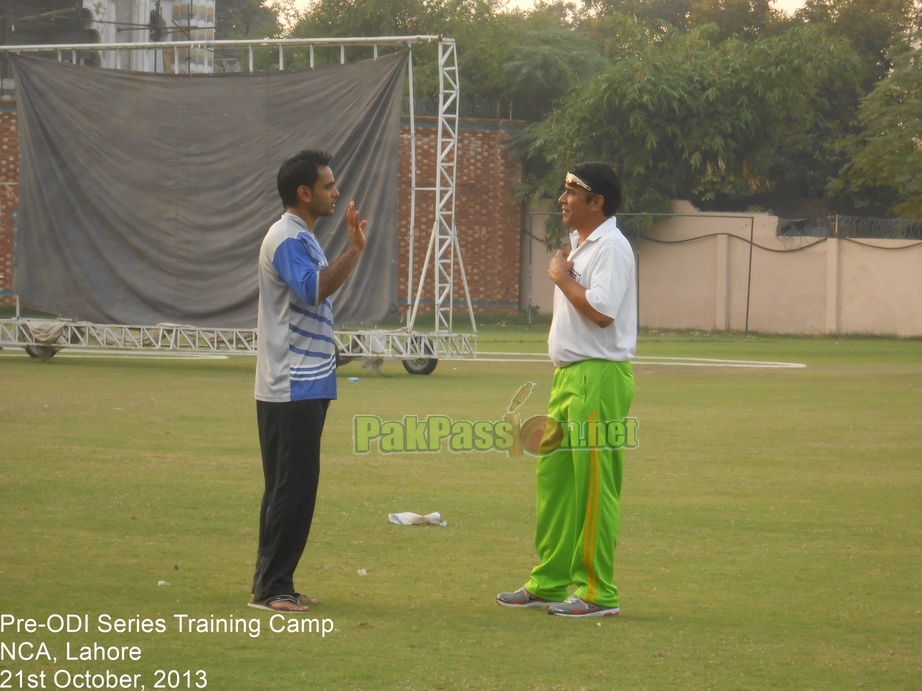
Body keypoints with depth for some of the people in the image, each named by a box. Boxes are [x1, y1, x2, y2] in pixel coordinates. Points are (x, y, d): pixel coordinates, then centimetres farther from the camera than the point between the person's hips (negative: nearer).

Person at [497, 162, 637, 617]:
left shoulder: (611, 247, -13)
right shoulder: (578, 246, 19)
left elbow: (601, 311, -24)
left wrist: (563, 277, -12)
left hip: (599, 377, -10)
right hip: (568, 375, 10)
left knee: (592, 486, -8)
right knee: (553, 478, 13)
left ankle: (597, 592, -4)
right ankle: (549, 582, 20)